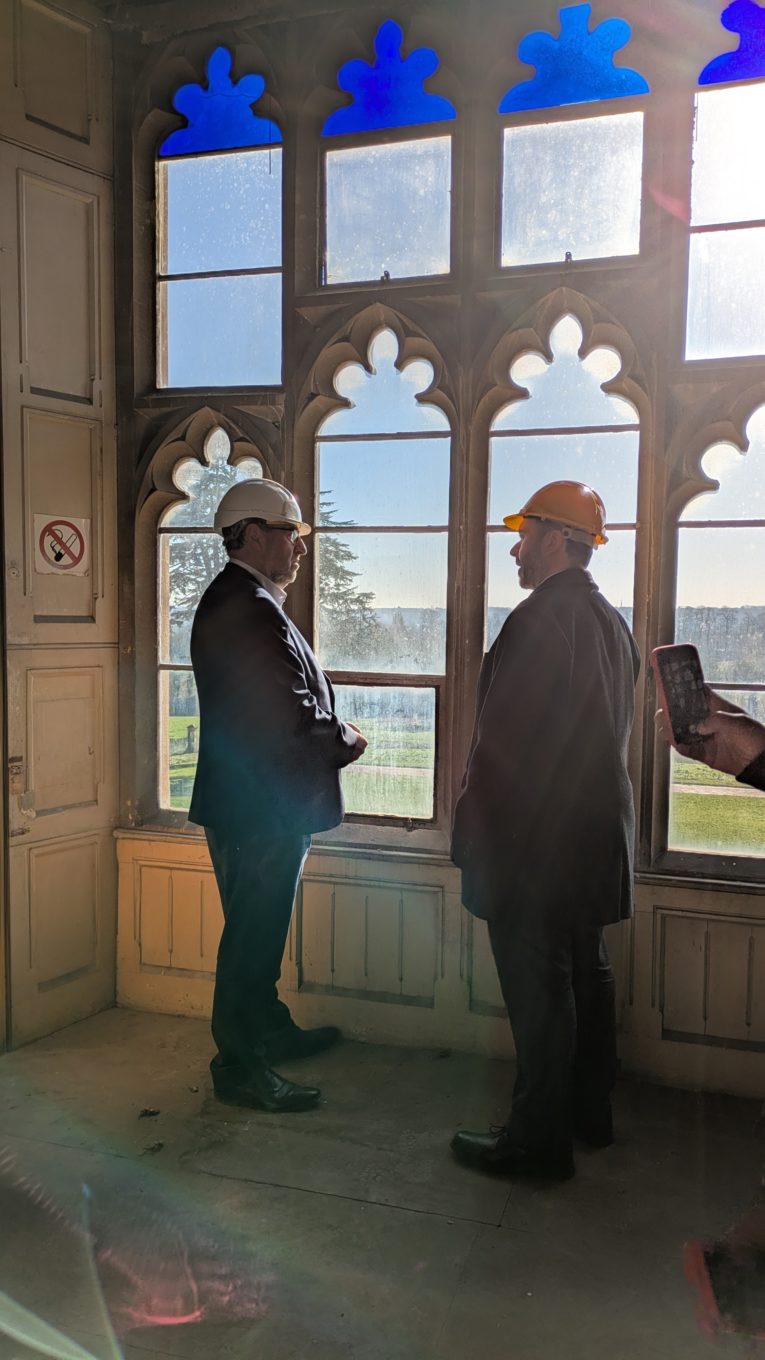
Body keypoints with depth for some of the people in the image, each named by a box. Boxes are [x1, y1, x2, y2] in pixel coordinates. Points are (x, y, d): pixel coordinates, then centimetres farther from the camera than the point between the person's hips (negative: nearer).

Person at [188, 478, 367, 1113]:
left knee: (258, 933, 23)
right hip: (262, 808, -11)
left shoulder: (237, 601, 13)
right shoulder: (250, 609, -23)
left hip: (259, 804, 11)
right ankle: (241, 1067, 18)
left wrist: (332, 735, 2)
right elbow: (295, 722, -27)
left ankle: (270, 1030, 41)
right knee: (252, 939, 3)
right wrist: (346, 741, -9)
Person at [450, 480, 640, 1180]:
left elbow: (505, 739, -20)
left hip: (536, 839, -10)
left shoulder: (541, 618, -18)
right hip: (597, 831, 10)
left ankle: (539, 1140, 12)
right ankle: (589, 1113, 33)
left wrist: (474, 827, -11)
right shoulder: (612, 621, 11)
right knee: (586, 972, 19)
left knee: (538, 988, 0)